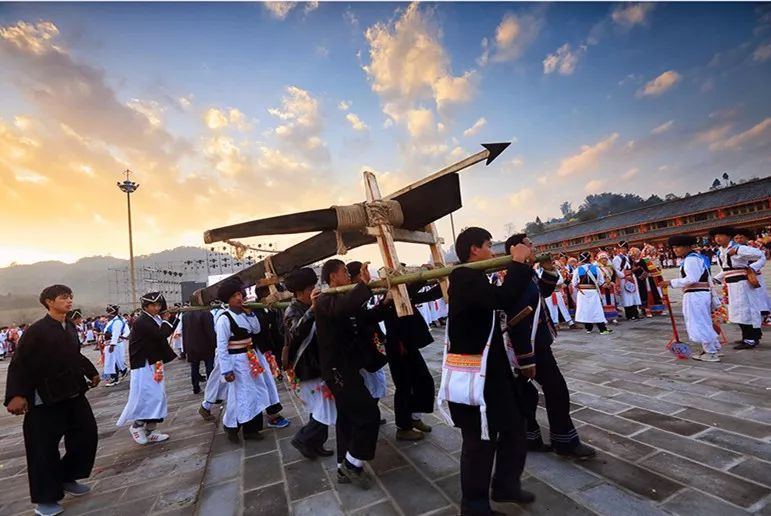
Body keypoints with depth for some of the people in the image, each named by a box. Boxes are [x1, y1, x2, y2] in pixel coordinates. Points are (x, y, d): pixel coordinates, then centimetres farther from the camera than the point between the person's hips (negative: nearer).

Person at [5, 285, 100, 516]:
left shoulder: (71, 328, 6)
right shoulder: (36, 330, -14)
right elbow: (19, 364, -15)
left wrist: (91, 373, 22)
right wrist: (16, 394, -23)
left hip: (73, 394, 7)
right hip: (45, 399, -7)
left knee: (87, 433, 11)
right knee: (44, 448, 3)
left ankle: (67, 478, 31)